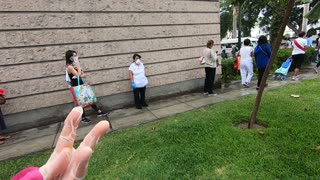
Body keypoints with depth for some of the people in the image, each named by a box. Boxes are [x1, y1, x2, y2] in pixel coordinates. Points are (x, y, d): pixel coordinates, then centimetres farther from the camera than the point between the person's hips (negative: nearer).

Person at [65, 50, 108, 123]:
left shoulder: (75, 65, 9)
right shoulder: (69, 67, -16)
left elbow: (84, 75, 7)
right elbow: (79, 75, -23)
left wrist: (81, 75, -16)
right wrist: (78, 65, -18)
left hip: (82, 85, 8)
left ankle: (99, 112, 21)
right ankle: (83, 118, 21)